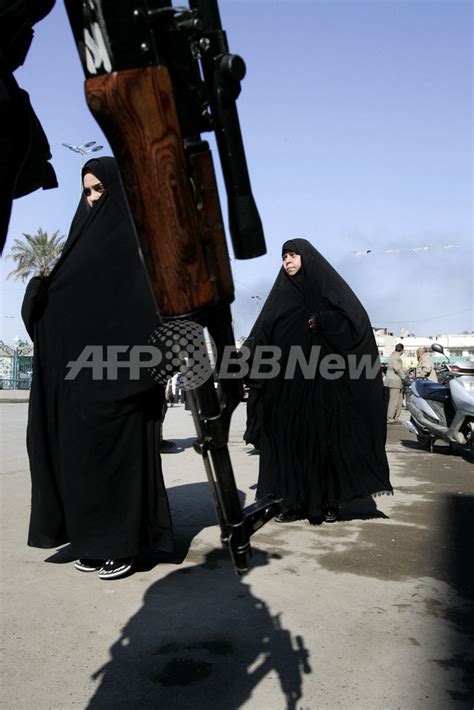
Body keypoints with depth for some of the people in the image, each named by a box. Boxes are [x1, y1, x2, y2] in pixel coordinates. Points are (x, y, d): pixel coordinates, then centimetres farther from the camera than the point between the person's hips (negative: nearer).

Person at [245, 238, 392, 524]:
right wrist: (246, 360, -9)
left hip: (324, 380, -3)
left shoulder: (329, 286, 5)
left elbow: (357, 320, -8)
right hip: (289, 383, 4)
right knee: (292, 439, 1)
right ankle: (296, 502, 8)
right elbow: (262, 333, 6)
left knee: (326, 438, 0)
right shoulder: (283, 295, 15)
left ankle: (329, 501, 10)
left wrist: (322, 322, -17)